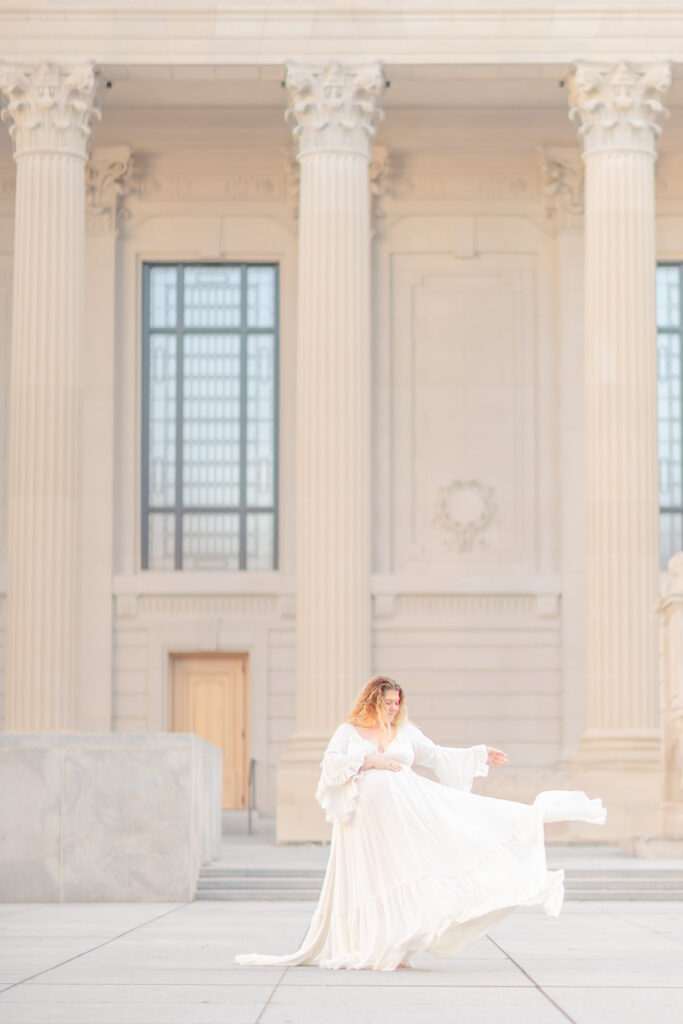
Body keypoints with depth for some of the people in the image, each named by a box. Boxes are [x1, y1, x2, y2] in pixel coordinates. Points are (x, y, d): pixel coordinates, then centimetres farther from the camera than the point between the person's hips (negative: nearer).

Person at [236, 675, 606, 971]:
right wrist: (370, 761, -16)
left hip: (409, 807, 3)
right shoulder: (349, 731, 6)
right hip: (367, 816, -3)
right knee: (376, 880, -3)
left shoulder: (405, 732, 13)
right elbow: (331, 762, -7)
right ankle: (375, 947, 2)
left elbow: (438, 756, 16)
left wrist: (480, 755, 10)